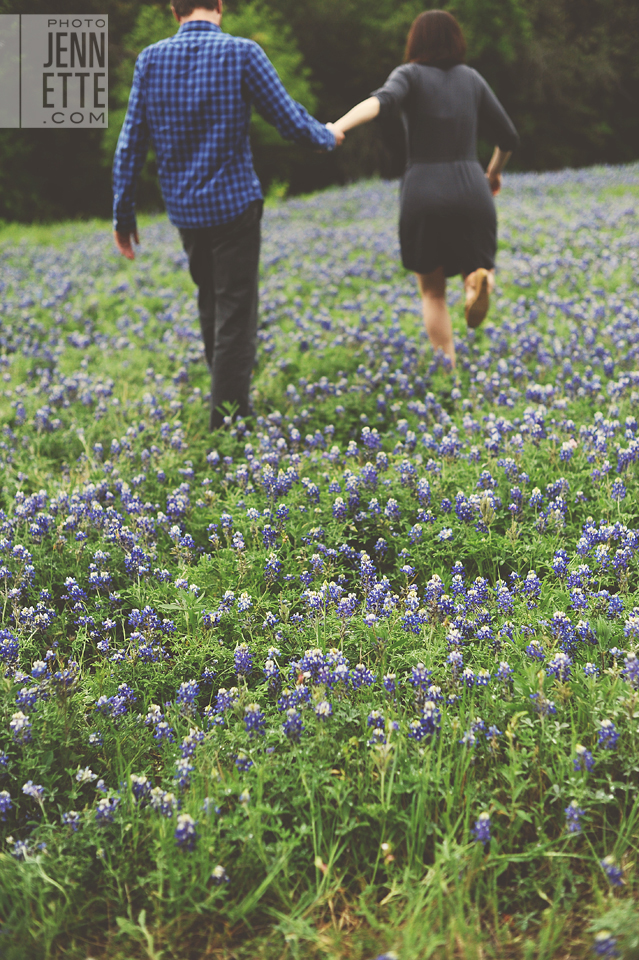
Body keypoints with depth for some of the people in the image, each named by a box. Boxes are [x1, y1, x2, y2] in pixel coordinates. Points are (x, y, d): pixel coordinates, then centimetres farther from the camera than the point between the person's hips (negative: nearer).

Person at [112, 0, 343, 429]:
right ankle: (229, 420, 1)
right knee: (235, 317, 0)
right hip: (234, 203, -4)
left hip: (184, 209, 5)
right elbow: (292, 121, -5)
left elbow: (131, 142, 0)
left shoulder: (151, 59, 0)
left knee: (211, 302, 22)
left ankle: (228, 402, 34)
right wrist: (327, 136, 17)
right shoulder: (242, 53, -9)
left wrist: (124, 214, 7)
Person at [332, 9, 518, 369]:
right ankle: (480, 281, -24)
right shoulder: (471, 77, 12)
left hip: (424, 195, -1)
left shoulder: (410, 74, 2)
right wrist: (495, 173, 37)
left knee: (433, 291, 15)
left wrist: (338, 127, -38)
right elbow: (509, 137, 17)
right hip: (472, 191, 2)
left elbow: (382, 100, -22)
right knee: (478, 272, 15)